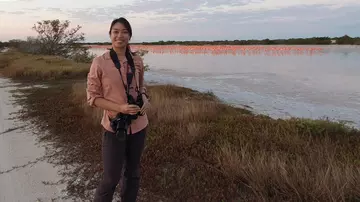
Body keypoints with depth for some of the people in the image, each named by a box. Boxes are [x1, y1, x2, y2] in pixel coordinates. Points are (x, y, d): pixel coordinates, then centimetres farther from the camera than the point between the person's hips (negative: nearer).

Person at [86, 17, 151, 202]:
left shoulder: (137, 61, -1)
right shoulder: (99, 62, -12)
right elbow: (92, 97, -8)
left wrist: (145, 99, -8)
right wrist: (120, 108, -21)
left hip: (138, 125, 4)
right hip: (115, 126, -4)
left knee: (133, 172, 19)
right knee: (111, 177, 6)